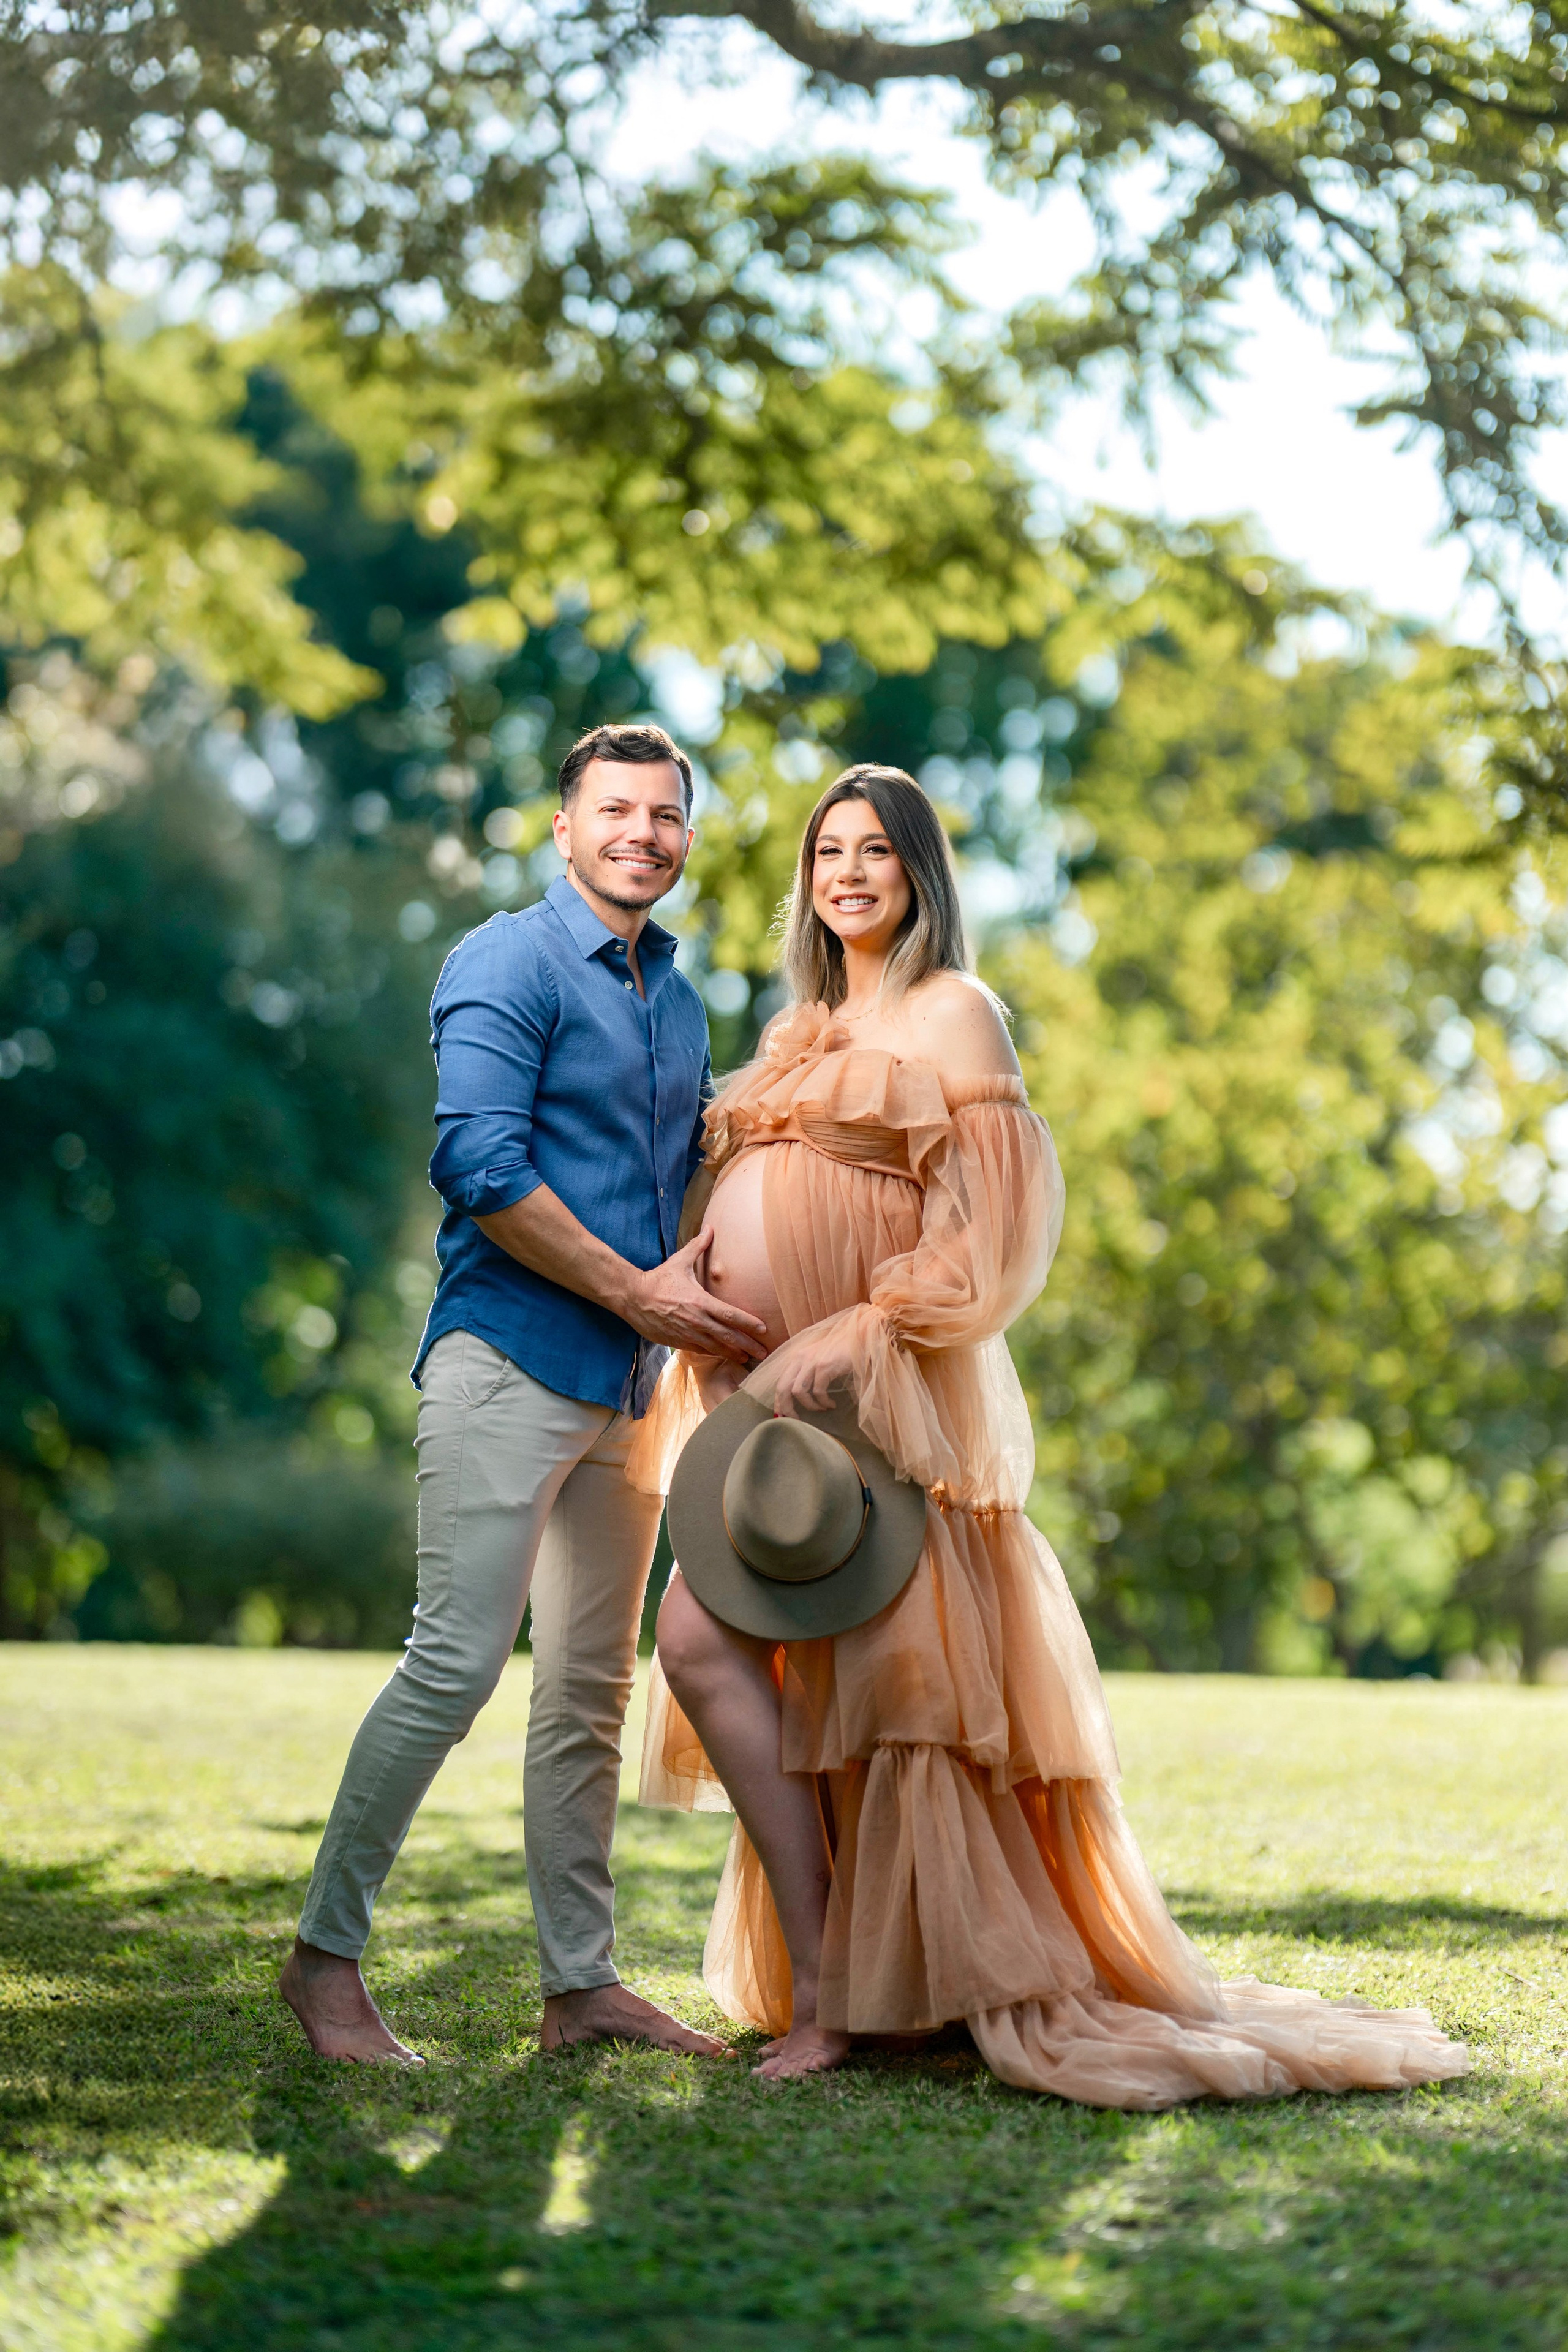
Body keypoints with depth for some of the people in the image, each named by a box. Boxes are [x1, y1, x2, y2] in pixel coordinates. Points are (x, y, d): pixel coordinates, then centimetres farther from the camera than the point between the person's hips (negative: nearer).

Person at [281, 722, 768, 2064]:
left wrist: (704, 1286, 4)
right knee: (458, 1664, -11)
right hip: (512, 1361, -8)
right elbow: (482, 1168, -16)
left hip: (629, 1384, 8)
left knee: (591, 1691, 8)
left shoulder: (679, 1002, 18)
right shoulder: (507, 965, -6)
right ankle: (327, 1955, 0)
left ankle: (582, 1984, 13)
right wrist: (638, 1291, -14)